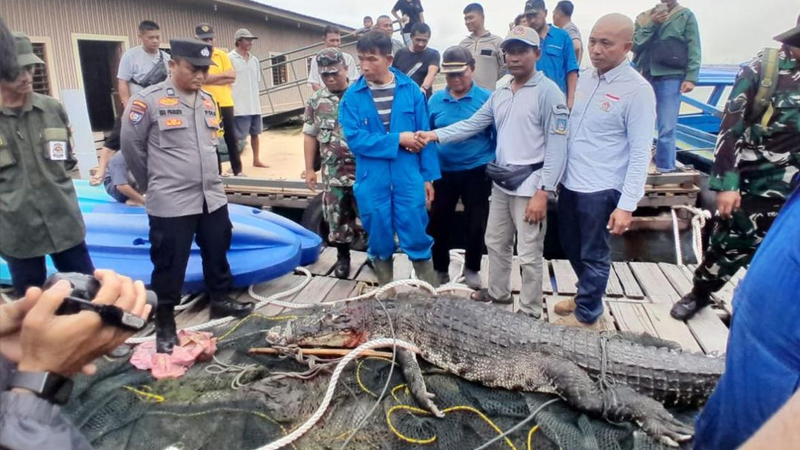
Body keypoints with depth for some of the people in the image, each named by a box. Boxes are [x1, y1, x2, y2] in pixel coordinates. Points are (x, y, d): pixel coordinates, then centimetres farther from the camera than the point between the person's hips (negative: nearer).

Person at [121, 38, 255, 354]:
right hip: (170, 204, -6)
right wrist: (153, 184, 7)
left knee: (217, 255, 18)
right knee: (169, 266, 3)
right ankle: (165, 324, 19)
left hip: (213, 197, 6)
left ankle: (221, 301, 37)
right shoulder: (148, 101, -10)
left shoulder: (208, 101, 9)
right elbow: (131, 145, -3)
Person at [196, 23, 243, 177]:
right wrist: (223, 74, -11)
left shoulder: (222, 55, 7)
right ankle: (217, 171, 13)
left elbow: (232, 77, -2)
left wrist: (211, 78, -12)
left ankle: (237, 170, 15)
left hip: (225, 102, 3)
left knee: (231, 138, 7)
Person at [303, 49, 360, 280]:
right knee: (337, 218, 9)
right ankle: (343, 257, 27)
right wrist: (309, 169, 6)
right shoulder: (316, 101, 4)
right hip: (334, 173, 2)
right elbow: (310, 136, 9)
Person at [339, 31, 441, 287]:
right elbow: (355, 139, -10)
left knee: (418, 239, 5)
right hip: (371, 181, 1)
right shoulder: (352, 97, -2)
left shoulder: (411, 90, 0)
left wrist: (428, 177, 1)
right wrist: (398, 139, -14)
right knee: (379, 241, 12)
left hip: (409, 178, 0)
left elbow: (423, 136, 2)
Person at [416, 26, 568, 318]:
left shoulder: (548, 92, -11)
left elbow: (557, 147, -16)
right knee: (496, 243, 20)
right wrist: (436, 135, -4)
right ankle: (498, 293, 40)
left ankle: (529, 313, 18)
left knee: (529, 254, 1)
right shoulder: (500, 94, 11)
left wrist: (543, 192, -21)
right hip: (501, 182, 8)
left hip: (530, 185, -7)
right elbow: (472, 124, 10)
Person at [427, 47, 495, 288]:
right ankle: (440, 269, 29)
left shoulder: (486, 98, -8)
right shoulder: (435, 100, 1)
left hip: (477, 172, -2)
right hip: (443, 171, 3)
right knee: (438, 222, 10)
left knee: (476, 224, 10)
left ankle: (472, 269, 31)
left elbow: (499, 136, -3)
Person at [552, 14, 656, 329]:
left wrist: (627, 205, -19)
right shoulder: (585, 79, 6)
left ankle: (587, 316, 28)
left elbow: (640, 153, -15)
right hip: (570, 183, 7)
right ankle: (587, 295, 43)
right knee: (571, 246, 20)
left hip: (600, 190, -7)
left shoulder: (637, 90, -14)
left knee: (593, 255, 9)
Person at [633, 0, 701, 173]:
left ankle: (665, 171, 1)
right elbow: (635, 45, 3)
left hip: (670, 78, -3)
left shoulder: (686, 16, 6)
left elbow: (694, 49, 0)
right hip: (644, 78, 3)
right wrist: (651, 24, -7)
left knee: (667, 130, -7)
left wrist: (691, 78, -10)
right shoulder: (645, 17, 13)